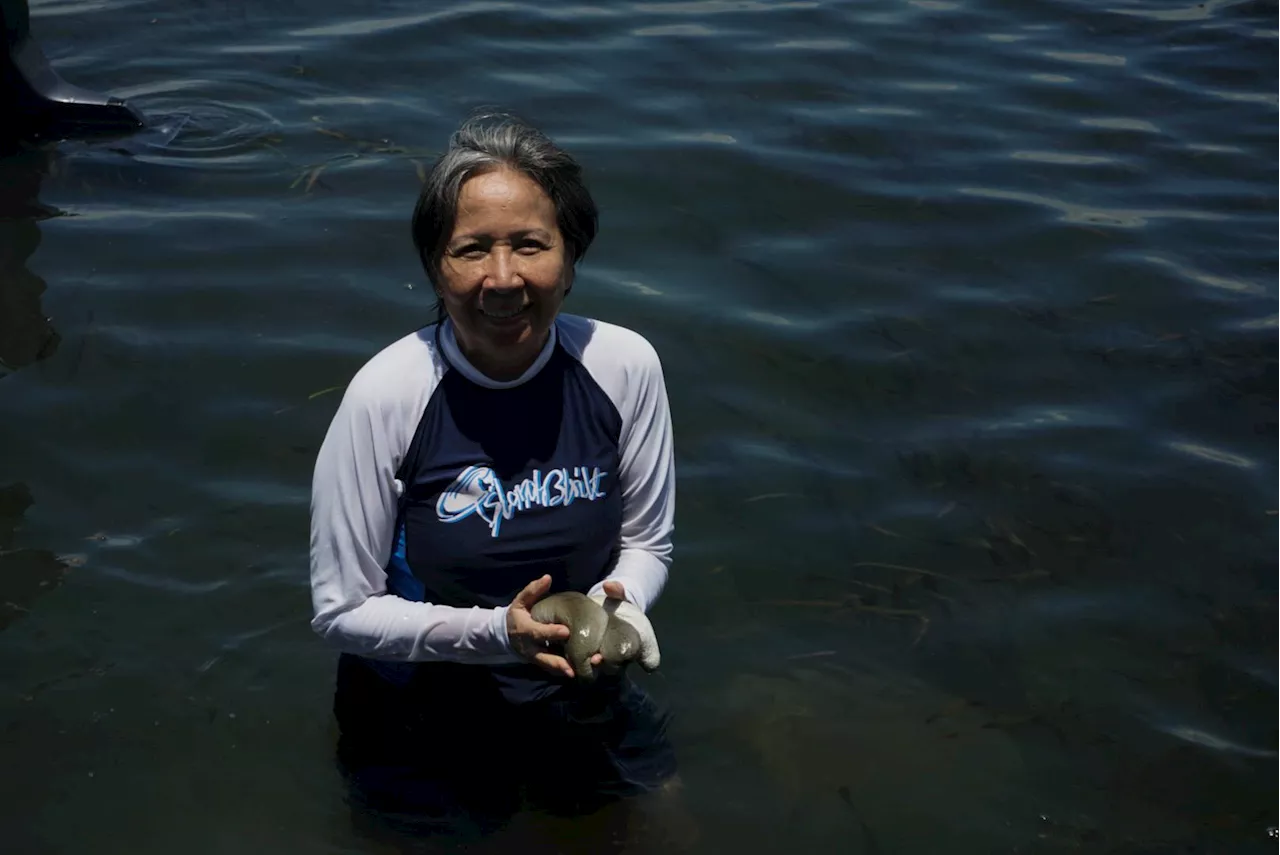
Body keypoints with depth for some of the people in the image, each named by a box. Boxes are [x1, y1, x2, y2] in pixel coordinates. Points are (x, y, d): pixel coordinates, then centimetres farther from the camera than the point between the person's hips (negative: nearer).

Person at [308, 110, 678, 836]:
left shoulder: (625, 366, -17)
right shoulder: (387, 395, -26)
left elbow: (647, 542, -2)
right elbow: (343, 613, -17)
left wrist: (613, 608, -23)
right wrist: (494, 632, -30)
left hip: (582, 698, 3)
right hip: (423, 719, -3)